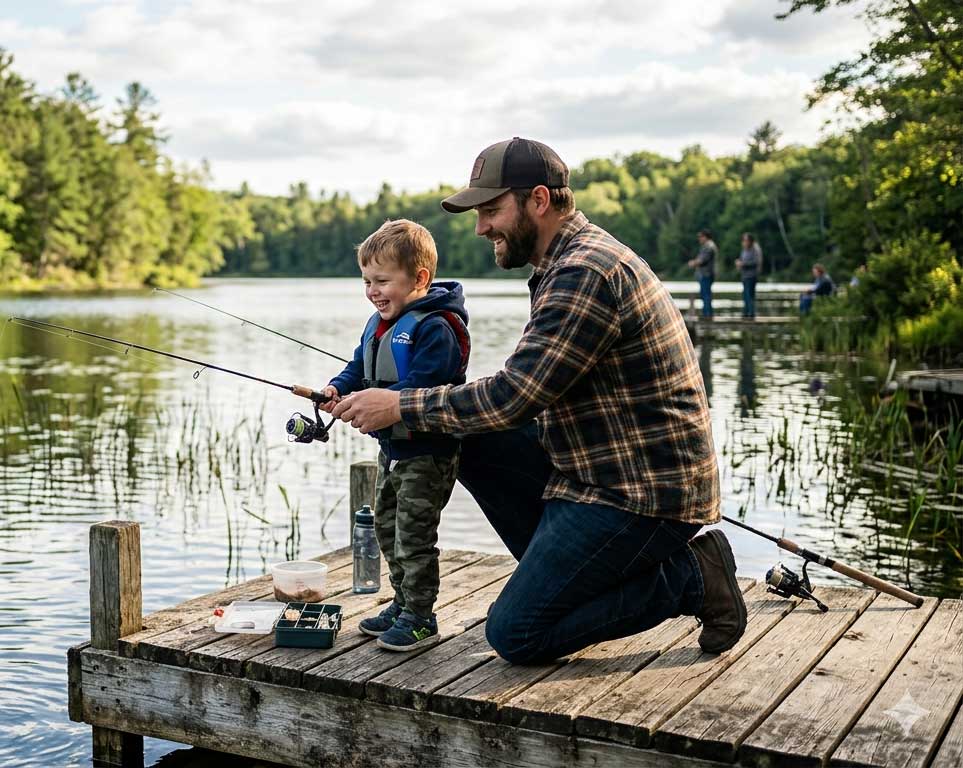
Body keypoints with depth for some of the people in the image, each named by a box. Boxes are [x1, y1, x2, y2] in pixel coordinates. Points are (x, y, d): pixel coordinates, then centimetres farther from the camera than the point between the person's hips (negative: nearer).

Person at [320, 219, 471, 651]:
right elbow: (359, 367, 15)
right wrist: (339, 388, -6)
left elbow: (419, 388, -29)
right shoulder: (378, 324, 10)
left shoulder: (435, 327, -21)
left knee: (413, 535, -4)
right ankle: (403, 604, 32)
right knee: (386, 528, 18)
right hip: (391, 448, 10)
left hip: (426, 452, -10)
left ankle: (419, 617, 9)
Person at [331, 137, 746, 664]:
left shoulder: (586, 272, -20)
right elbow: (528, 391, 16)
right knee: (473, 443, 5)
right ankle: (566, 579, 11)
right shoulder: (570, 262, 13)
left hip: (641, 492, -10)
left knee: (515, 635, -8)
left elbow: (513, 396, -24)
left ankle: (687, 577, -1)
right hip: (597, 468, 10)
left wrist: (400, 406, -14)